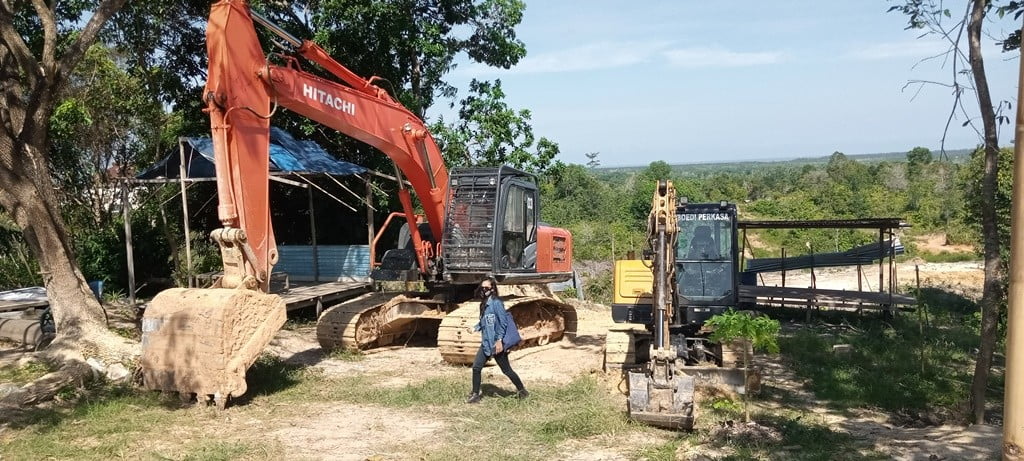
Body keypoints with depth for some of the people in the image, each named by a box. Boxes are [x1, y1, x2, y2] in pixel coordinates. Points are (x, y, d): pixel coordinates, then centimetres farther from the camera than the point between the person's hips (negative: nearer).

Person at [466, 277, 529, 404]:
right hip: (485, 343, 8)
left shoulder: (496, 302, -15)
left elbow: (503, 322, -18)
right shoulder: (484, 303, 10)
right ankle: (475, 394, 14)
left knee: (506, 370, 5)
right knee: (476, 367, 3)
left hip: (496, 344, -8)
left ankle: (521, 390, 23)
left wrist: (499, 340, -20)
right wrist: (476, 327, 1)